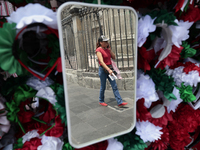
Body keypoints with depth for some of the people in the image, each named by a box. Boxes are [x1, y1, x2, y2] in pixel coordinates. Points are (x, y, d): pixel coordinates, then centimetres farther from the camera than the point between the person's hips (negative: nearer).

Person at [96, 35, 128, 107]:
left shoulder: (107, 49, 10)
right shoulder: (98, 50, -12)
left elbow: (113, 57, 9)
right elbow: (101, 62, -23)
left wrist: (110, 49, -2)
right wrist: (109, 70, -31)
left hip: (109, 69, 7)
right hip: (103, 69, -6)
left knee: (114, 86, 3)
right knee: (103, 87, 7)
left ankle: (120, 102, 6)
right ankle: (101, 101, 28)